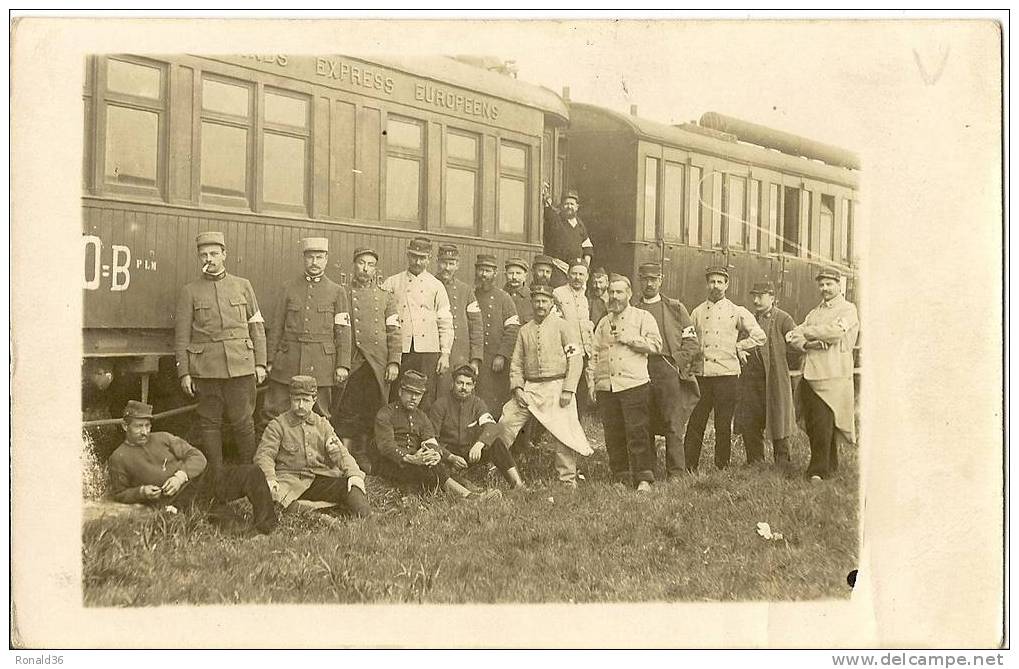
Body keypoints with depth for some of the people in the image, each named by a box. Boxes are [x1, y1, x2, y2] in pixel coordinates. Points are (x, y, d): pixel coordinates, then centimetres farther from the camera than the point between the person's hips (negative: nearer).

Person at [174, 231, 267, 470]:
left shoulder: (243, 286, 10)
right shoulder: (190, 291, 7)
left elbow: (257, 327, 10)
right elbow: (181, 336, 5)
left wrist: (260, 363, 3)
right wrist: (184, 373, -2)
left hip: (241, 367, 0)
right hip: (206, 369, 0)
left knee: (243, 421, 2)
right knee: (209, 423, 4)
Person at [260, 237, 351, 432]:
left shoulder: (337, 292, 6)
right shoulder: (289, 288, 10)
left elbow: (343, 332, 3)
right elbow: (276, 327, 9)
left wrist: (343, 365, -5)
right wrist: (270, 361, 4)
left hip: (321, 364, -1)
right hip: (288, 363, 1)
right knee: (272, 415, 0)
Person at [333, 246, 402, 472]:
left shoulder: (386, 298, 12)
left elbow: (394, 333, 8)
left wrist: (394, 362, -3)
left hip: (378, 365, 2)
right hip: (349, 362, -1)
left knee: (371, 413, 4)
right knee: (346, 413, -5)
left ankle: (363, 458, 15)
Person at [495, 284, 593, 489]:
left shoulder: (561, 326, 0)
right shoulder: (524, 330, 12)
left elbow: (575, 358, -4)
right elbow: (516, 362, 13)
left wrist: (568, 389, -11)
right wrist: (517, 387, -2)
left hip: (556, 386, -3)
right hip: (530, 387, 4)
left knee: (564, 433, -5)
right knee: (505, 423, -4)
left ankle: (568, 480, 7)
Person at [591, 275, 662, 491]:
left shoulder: (642, 317, 7)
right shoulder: (604, 322, 21)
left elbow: (655, 345, -3)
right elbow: (595, 353, 21)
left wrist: (629, 338, -8)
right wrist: (592, 380, 10)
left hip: (634, 383, -5)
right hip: (605, 386, 5)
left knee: (637, 432, -10)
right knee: (613, 435, 4)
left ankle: (644, 478, -8)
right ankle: (621, 476, 11)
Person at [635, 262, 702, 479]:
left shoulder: (675, 308, 10)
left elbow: (692, 343, 7)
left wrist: (676, 363, -5)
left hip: (669, 372, -2)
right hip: (641, 375, 2)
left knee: (673, 425, -7)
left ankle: (675, 474, -5)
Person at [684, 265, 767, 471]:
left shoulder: (736, 312, 5)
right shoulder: (697, 312, 12)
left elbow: (759, 336, 4)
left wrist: (737, 348, 2)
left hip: (726, 374, -2)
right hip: (701, 374, 2)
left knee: (723, 425, 2)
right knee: (695, 423, -1)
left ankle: (722, 466, 12)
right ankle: (689, 466, 4)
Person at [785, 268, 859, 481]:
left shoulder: (848, 309, 3)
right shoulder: (814, 312, 22)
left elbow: (836, 331, -17)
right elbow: (794, 337, 12)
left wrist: (806, 331, -8)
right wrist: (808, 344, -10)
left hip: (832, 377, -6)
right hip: (810, 375, 6)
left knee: (823, 425, -12)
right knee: (811, 425, 6)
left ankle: (819, 471, -7)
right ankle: (830, 466, 20)